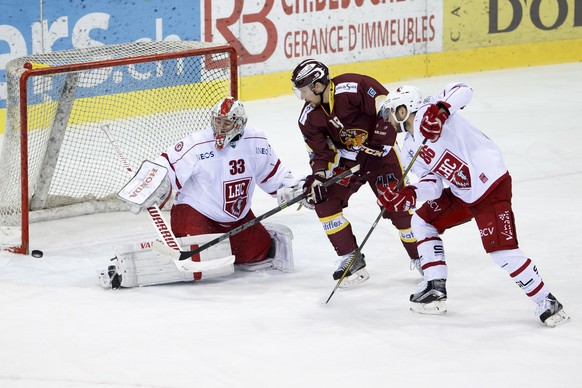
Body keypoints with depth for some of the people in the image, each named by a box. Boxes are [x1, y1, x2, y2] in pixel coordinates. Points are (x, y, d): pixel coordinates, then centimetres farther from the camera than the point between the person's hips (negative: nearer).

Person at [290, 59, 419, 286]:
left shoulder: (353, 88, -26)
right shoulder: (309, 118, -5)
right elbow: (320, 152, -1)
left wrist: (378, 142, -27)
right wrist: (317, 178, -18)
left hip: (379, 154, -6)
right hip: (346, 159, 6)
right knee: (324, 201, -11)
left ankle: (420, 257, 8)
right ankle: (351, 260, -3)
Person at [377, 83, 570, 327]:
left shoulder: (426, 114, -11)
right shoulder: (410, 149, 14)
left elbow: (462, 90, -25)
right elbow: (432, 186, 6)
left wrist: (439, 110, -42)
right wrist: (407, 196, -13)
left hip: (491, 185, -10)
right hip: (462, 193, 10)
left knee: (502, 250, -17)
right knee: (422, 222, 16)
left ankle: (547, 303, -7)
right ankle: (435, 289, 19)